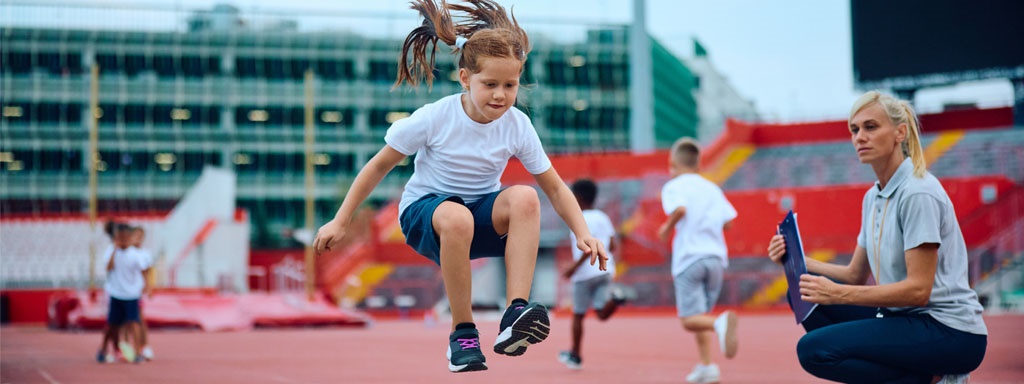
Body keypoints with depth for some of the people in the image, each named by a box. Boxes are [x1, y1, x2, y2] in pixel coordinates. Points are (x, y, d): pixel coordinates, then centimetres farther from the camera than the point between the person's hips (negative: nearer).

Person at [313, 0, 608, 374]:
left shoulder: (518, 126, -10)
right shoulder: (434, 118, -17)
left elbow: (554, 187, -4)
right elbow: (379, 165, -6)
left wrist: (583, 233, -19)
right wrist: (340, 221, -4)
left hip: (484, 215, 3)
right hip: (424, 210, -2)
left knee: (525, 197, -33)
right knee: (457, 217, -41)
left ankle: (515, 315, -38)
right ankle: (462, 333, -26)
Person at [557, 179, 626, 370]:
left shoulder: (580, 220, -9)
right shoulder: (602, 218, 12)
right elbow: (613, 245, 10)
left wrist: (574, 266, -18)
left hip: (585, 273, -6)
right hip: (605, 270, 6)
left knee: (578, 315, 8)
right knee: (602, 314, 0)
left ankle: (575, 355, 16)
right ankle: (615, 298, -30)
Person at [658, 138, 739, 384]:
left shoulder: (673, 187, 0)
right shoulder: (712, 188, 15)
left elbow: (680, 208, -21)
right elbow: (728, 220, 7)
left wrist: (667, 227, -4)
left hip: (688, 259, -5)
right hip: (716, 257, 5)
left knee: (690, 320, -7)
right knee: (701, 316, 18)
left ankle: (721, 322, -35)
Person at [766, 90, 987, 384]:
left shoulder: (918, 193, -17)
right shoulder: (873, 196, 12)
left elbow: (919, 289, -21)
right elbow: (856, 275, 16)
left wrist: (839, 293, -24)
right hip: (905, 318, 9)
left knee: (814, 349, -20)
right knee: (803, 293, 4)